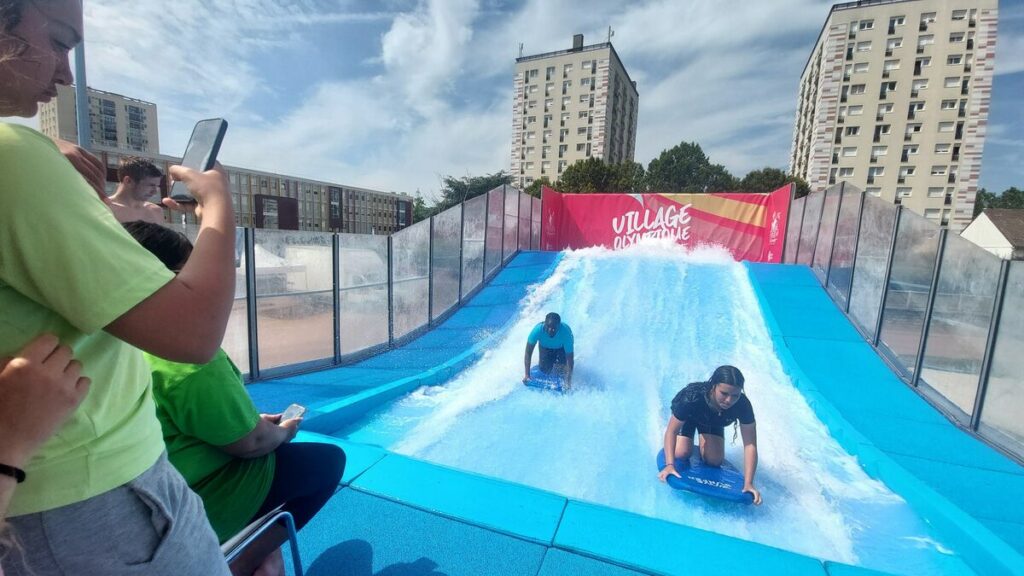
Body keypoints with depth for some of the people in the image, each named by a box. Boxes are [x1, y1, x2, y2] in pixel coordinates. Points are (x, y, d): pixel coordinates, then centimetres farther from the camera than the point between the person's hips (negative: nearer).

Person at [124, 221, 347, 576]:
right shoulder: (188, 354, -32)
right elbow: (249, 443, -23)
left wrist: (255, 421, 8)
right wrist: (282, 432, -3)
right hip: (204, 505, -9)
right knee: (330, 460, 1)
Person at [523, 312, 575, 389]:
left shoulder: (566, 332, -42)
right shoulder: (538, 330, -39)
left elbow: (569, 358, -37)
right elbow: (528, 353, -32)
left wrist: (569, 381, -42)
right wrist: (527, 375, -36)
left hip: (561, 347, -1)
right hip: (545, 346, 1)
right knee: (545, 370, -5)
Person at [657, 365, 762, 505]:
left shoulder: (743, 405, -39)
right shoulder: (692, 397, -46)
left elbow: (750, 445, -32)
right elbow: (672, 431, -36)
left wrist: (748, 483, -38)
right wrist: (669, 465, -45)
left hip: (713, 422, 3)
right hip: (687, 415, -2)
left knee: (715, 461, -6)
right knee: (681, 454, -15)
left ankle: (704, 441, 26)